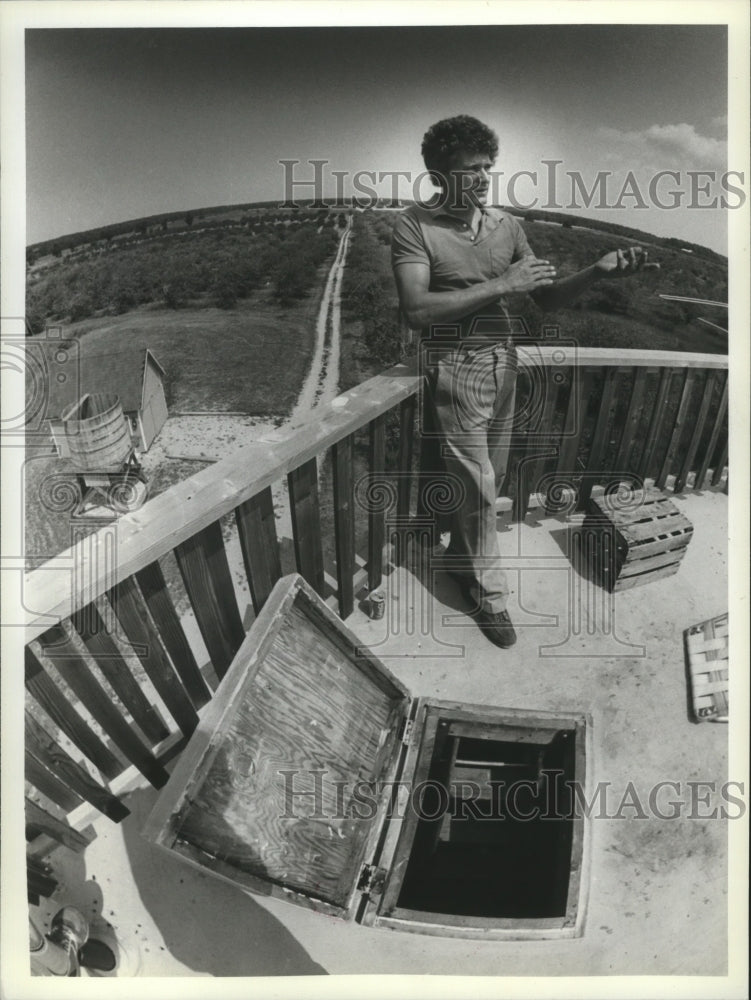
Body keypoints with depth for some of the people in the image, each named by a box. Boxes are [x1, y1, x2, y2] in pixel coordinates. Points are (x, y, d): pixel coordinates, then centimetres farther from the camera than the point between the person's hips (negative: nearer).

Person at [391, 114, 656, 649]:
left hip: (504, 364, 5)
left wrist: (599, 271, -13)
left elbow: (548, 298, 6)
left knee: (489, 480, 15)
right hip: (457, 370, -5)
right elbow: (417, 310, -21)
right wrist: (500, 284, -22)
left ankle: (462, 557, 40)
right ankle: (489, 591, 19)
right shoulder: (415, 227, -9)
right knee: (477, 488, 0)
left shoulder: (506, 224, 5)